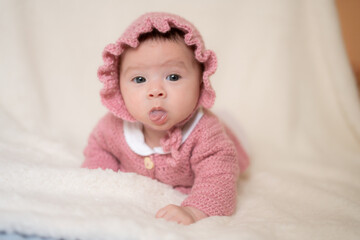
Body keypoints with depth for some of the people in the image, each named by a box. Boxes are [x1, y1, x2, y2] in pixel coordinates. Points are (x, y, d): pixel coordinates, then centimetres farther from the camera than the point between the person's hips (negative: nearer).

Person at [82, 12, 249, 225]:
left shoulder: (204, 133, -43)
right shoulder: (115, 127, -29)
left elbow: (218, 180, -49)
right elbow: (98, 147, -7)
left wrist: (194, 211, -67)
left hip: (187, 190, -2)